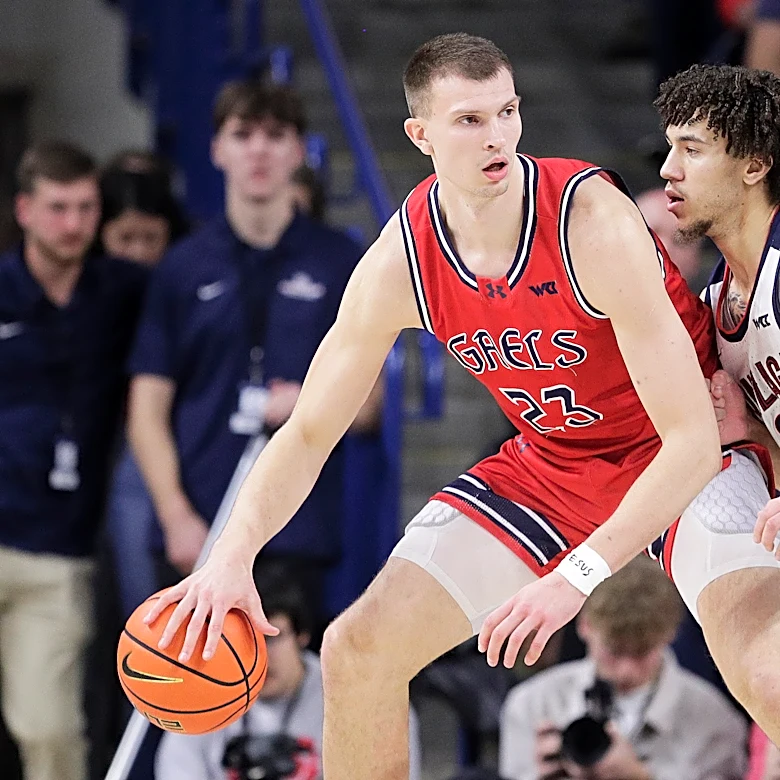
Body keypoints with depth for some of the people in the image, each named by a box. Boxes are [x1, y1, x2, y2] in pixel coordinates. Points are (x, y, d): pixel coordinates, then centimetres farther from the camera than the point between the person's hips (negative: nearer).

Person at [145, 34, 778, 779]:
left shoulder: (596, 226, -31)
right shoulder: (398, 266, -16)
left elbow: (692, 438, -32)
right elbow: (308, 432, -4)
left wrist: (578, 576, -40)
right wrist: (232, 556, -22)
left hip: (688, 458, -5)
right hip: (550, 462, 5)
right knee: (356, 651, -1)